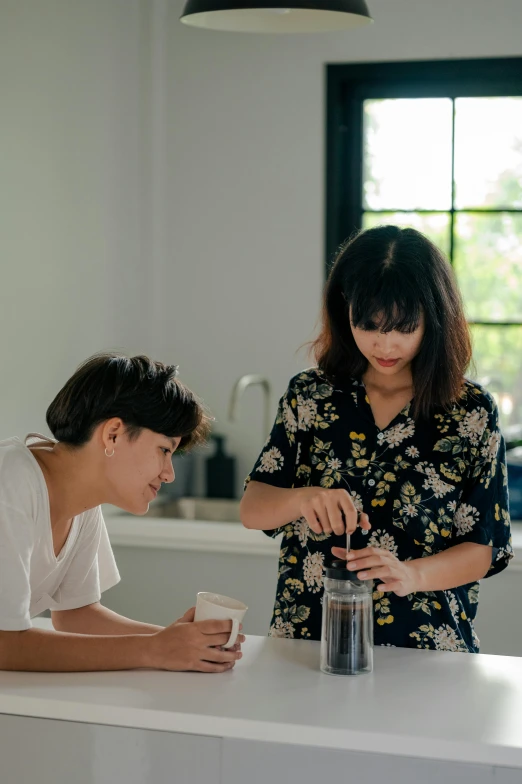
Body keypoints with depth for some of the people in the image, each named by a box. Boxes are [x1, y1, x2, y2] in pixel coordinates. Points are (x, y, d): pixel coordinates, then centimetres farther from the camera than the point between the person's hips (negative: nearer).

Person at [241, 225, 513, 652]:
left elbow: (483, 549, 1)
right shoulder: (311, 395, 5)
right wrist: (303, 499, -16)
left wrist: (410, 575, -18)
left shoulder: (473, 412, 0)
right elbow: (252, 510, 5)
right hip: (306, 638, 2)